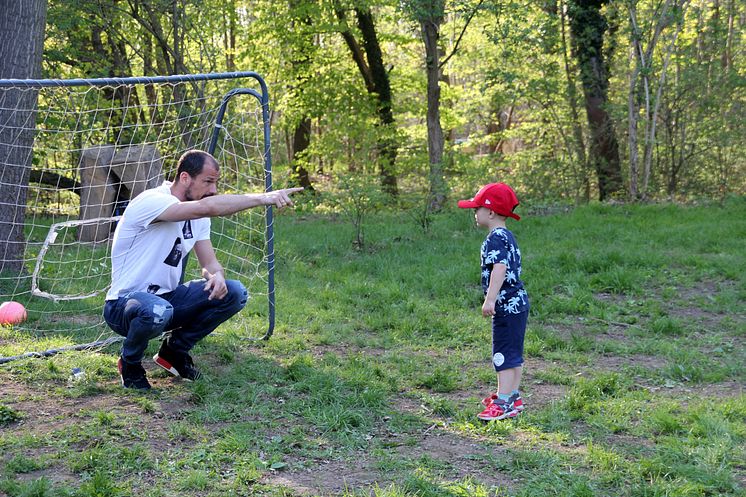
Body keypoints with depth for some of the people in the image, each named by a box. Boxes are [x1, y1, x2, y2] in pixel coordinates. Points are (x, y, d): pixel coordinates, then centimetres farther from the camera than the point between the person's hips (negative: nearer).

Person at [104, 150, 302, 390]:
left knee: (234, 293, -9)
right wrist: (263, 198, -40)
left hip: (166, 297, 8)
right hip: (124, 304, -7)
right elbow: (207, 207, -40)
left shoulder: (197, 216, 5)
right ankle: (130, 365, -8)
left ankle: (175, 351, 9)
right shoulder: (151, 201, -23)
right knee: (157, 311, -42)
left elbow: (209, 262, 5)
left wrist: (216, 276, -20)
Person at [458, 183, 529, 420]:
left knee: (504, 354, -8)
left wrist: (490, 299, -35)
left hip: (507, 304, -10)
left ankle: (504, 403, -6)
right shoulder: (507, 236, 16)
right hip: (517, 302, 10)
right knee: (514, 353, 17)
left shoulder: (495, 239, -16)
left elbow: (500, 268, -30)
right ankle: (512, 396, 27)